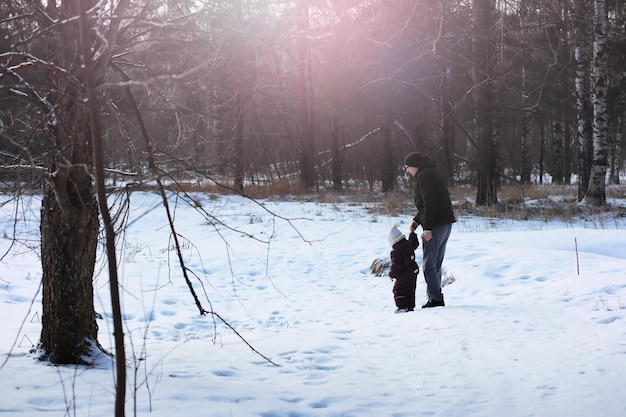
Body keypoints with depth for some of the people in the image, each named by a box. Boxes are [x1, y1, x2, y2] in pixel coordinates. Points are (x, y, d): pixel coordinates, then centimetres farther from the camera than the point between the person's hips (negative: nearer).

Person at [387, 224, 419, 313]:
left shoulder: (396, 252, -23)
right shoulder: (409, 244, -1)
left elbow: (395, 265, -23)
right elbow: (415, 243, 24)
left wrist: (392, 275, -8)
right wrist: (412, 234, 39)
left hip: (403, 276, -8)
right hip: (413, 272, 8)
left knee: (398, 290, 3)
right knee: (410, 291, 17)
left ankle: (402, 306, -4)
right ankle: (410, 306, 20)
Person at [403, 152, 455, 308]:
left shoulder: (424, 176, -12)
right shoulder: (435, 173, 20)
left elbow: (429, 203, -21)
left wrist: (427, 228, -22)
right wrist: (416, 221, 17)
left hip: (435, 225, -10)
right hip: (446, 223, 10)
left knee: (429, 264, -5)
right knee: (436, 263, 15)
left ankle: (435, 298, -5)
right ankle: (437, 297, 17)